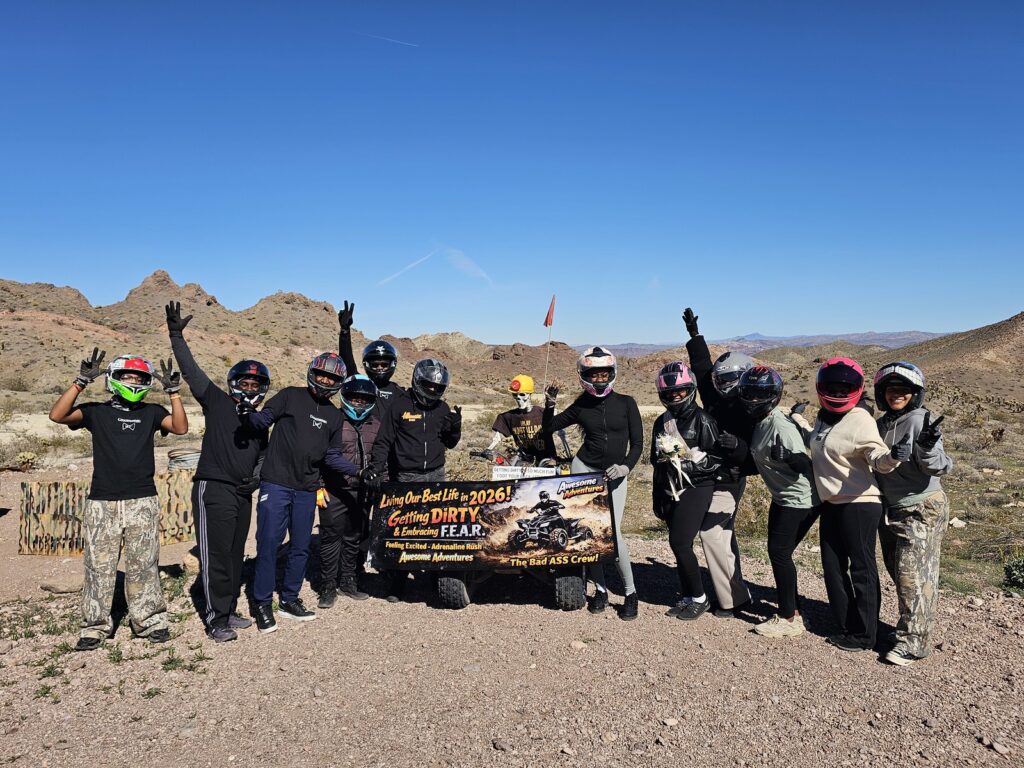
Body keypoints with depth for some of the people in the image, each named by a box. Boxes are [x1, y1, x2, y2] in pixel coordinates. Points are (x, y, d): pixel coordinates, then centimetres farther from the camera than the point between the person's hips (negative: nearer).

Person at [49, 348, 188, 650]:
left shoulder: (151, 412, 10)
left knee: (143, 566, 7)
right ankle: (95, 626, 14)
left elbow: (180, 428, -5)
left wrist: (173, 391, -12)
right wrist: (82, 381, -13)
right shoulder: (96, 411, 7)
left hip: (143, 502, 1)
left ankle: (150, 620, 16)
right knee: (98, 567, 3)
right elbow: (57, 415, -8)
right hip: (102, 503, -1)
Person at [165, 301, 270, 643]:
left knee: (235, 556, 13)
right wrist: (176, 336, -12)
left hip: (242, 494, 7)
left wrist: (257, 475, 8)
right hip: (213, 489, -7)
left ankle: (229, 611, 25)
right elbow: (192, 371, -5)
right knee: (216, 556, -5)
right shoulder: (217, 402, 1)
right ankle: (216, 620, 1)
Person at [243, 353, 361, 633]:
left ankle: (289, 600, 26)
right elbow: (264, 420, -5)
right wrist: (250, 414, -26)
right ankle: (262, 604, 9)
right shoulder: (290, 396, 0)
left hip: (307, 490, 5)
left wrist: (358, 471, 7)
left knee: (301, 547, 11)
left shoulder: (334, 415, 12)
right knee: (269, 544, -4)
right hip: (275, 484, -5)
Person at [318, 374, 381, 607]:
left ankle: (348, 581, 26)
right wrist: (319, 485, -9)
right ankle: (328, 587, 9)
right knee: (331, 538, -1)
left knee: (355, 538, 13)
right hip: (334, 491, -5)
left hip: (362, 492, 5)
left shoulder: (375, 425, 11)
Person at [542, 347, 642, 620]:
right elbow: (548, 428, 11)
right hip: (585, 468, 2)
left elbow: (637, 442, 0)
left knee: (613, 533, -12)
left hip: (614, 475, -2)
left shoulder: (626, 403, -1)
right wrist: (550, 403, -5)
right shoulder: (580, 406, 3)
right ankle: (600, 589, 17)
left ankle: (631, 592, 6)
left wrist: (626, 466, -16)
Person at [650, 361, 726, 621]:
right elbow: (657, 463, 18)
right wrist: (657, 497, 18)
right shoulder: (661, 423, 13)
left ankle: (699, 597, 4)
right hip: (671, 492, 6)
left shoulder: (702, 420, -7)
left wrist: (689, 465, -20)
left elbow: (717, 458, -10)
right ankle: (686, 597, 22)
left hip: (696, 489, -6)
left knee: (680, 543, -12)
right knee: (679, 545, 10)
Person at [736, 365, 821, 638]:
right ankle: (792, 610, 24)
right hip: (782, 498, 9)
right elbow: (761, 460, 17)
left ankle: (788, 619, 6)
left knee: (779, 551, -6)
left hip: (800, 500, -9)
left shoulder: (781, 427, -24)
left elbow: (804, 464, -22)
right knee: (778, 552, 12)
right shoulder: (759, 423, 4)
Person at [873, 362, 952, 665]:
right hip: (889, 509, 8)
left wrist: (928, 447, -41)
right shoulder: (882, 424, 6)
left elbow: (939, 468, -22)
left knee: (913, 575, -5)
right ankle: (910, 627, 31)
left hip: (922, 510, -7)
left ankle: (913, 641, 4)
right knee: (897, 571, 16)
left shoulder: (920, 421, -16)